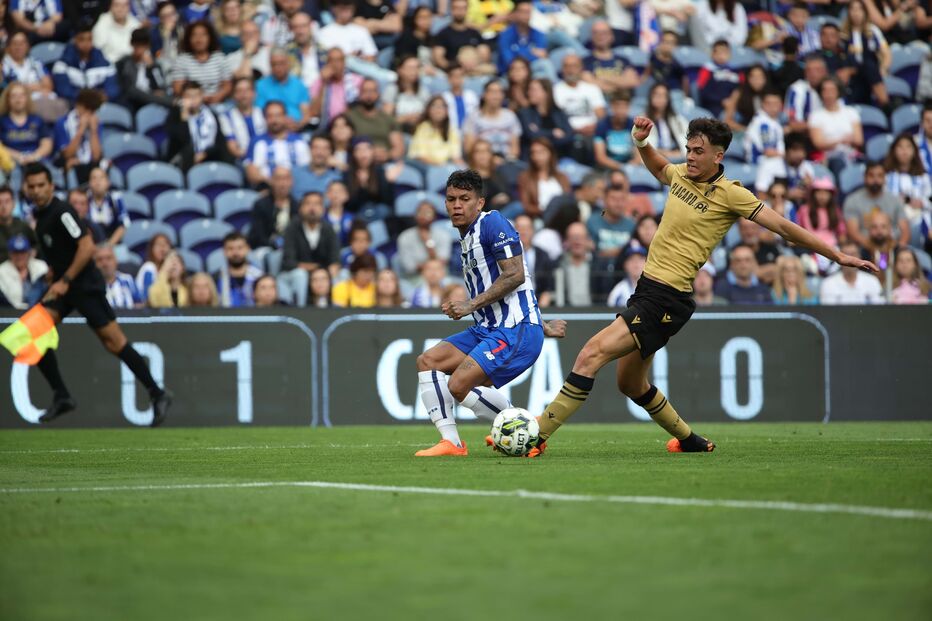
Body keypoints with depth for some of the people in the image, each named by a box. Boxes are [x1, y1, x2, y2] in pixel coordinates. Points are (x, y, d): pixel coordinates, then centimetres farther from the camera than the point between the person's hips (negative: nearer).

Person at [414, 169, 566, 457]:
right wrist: (542, 327, 28)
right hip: (487, 330, 10)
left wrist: (471, 305, -15)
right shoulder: (467, 238, 20)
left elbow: (515, 275, -18)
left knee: (459, 385, -20)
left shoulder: (493, 223, -10)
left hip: (515, 331, -10)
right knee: (427, 361, 1)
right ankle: (451, 442, -4)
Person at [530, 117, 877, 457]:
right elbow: (659, 168, 36)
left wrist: (837, 256, -5)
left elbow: (783, 227, -6)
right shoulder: (681, 174, 10)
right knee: (631, 384, 17)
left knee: (591, 356, -20)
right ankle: (690, 440, 37)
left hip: (667, 299, -9)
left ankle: (537, 436, -19)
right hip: (647, 288, 9)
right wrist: (642, 143, 17)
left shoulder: (730, 194, -9)